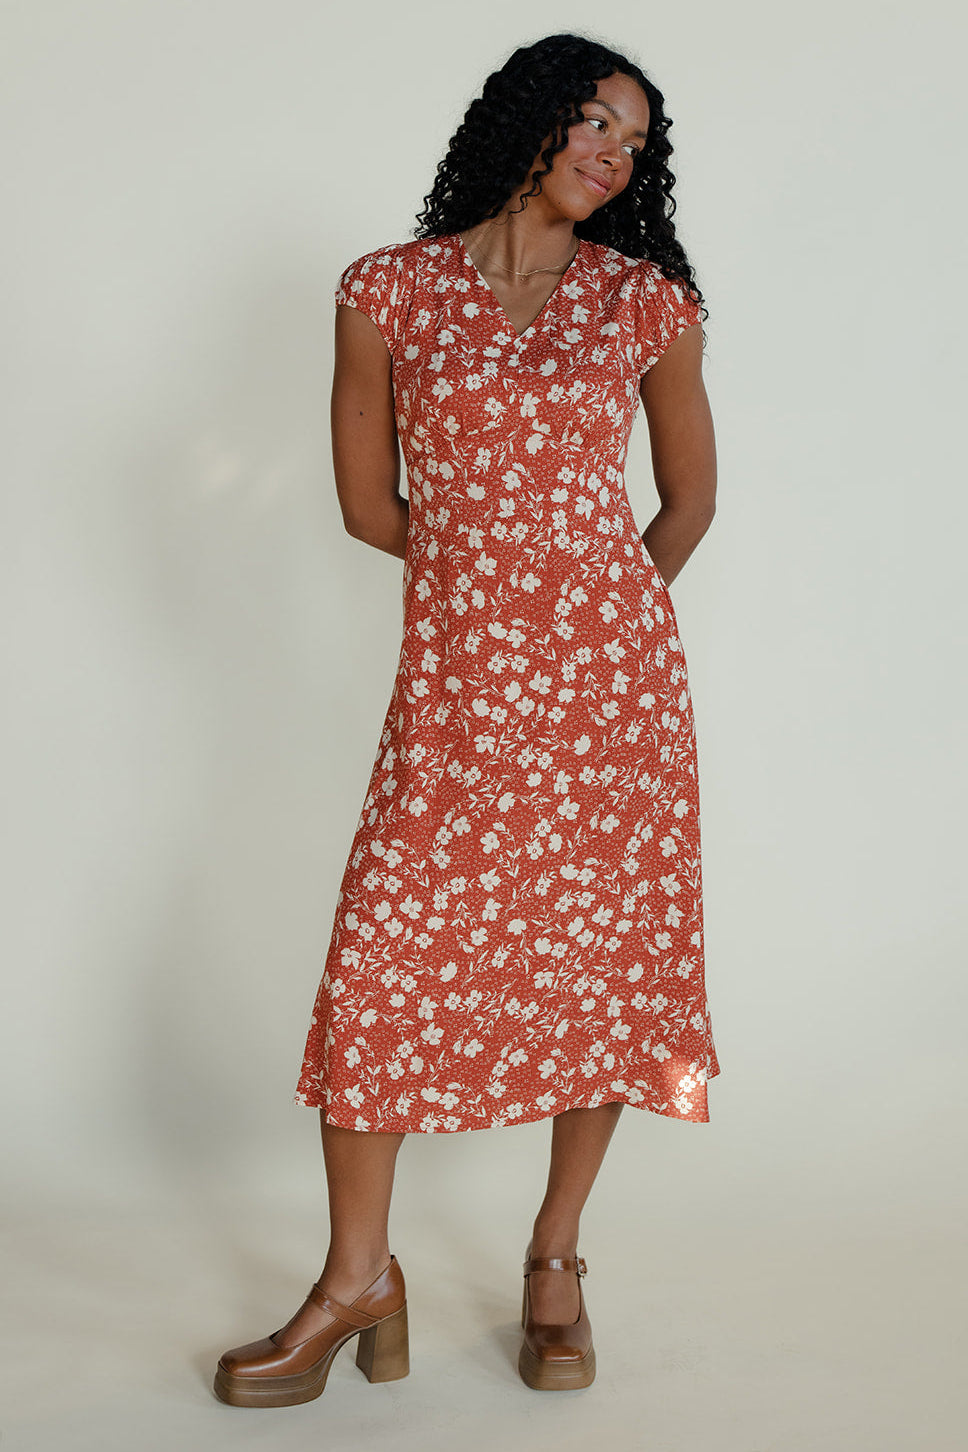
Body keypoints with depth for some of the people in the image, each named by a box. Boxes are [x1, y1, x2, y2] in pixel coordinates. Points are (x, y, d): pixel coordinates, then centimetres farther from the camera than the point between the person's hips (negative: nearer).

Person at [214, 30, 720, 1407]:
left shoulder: (647, 299, 6)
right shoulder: (391, 289, 2)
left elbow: (690, 497, 16)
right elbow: (370, 506, 6)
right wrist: (514, 574, 11)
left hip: (614, 667, 2)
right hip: (457, 672, -1)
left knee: (608, 955, 5)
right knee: (383, 958, -4)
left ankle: (556, 1254, 23)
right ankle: (358, 1278, 13)